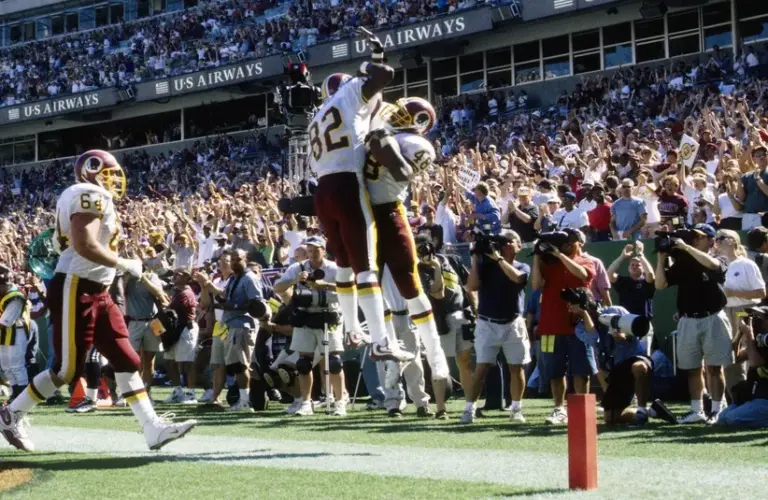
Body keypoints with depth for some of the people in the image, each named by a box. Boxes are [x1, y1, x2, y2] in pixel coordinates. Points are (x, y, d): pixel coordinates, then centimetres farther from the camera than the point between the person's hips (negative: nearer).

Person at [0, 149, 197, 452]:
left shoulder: (98, 201, 18)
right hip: (74, 291, -10)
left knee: (127, 361, 5)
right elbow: (85, 245, -25)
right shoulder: (90, 195, -13)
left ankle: (153, 429, 3)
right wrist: (124, 265, -14)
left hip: (97, 293, 10)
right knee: (67, 369, -5)